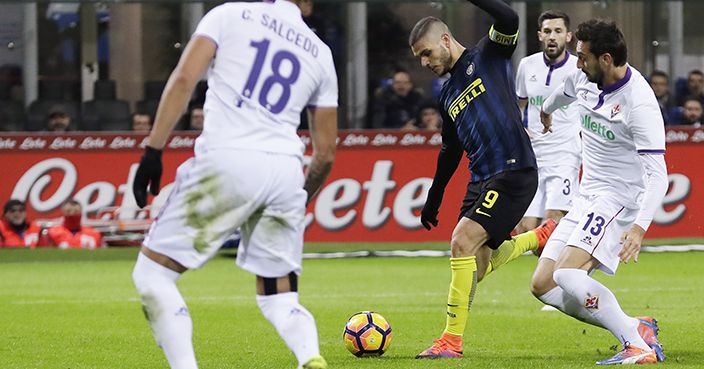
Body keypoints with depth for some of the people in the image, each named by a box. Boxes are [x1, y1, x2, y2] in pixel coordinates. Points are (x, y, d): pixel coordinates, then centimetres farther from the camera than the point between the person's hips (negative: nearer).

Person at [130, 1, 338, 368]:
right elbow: (325, 152, 20)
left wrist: (153, 150, -4)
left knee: (152, 273, 7)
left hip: (228, 161, -4)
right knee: (278, 297, 15)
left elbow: (184, 79, -5)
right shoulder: (319, 53, 19)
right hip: (287, 170, 4)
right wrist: (301, 200, 36)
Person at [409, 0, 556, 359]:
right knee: (477, 266, 5)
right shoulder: (448, 95, 21)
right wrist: (434, 198, 33)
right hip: (481, 179, 9)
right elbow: (450, 150, 30)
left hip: (514, 171, -9)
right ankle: (543, 236, 31)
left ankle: (452, 340, -15)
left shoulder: (487, 56, 0)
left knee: (463, 243, -19)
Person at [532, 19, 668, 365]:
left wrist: (639, 227, -40)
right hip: (588, 198, 9)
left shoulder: (640, 103, -23)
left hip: (620, 198, -9)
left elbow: (657, 174, -27)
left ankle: (638, 347, -24)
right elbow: (565, 91, 29)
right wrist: (546, 109, 51)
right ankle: (637, 328, -1)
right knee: (542, 286, 2)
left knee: (566, 274, -27)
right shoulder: (584, 78, 1)